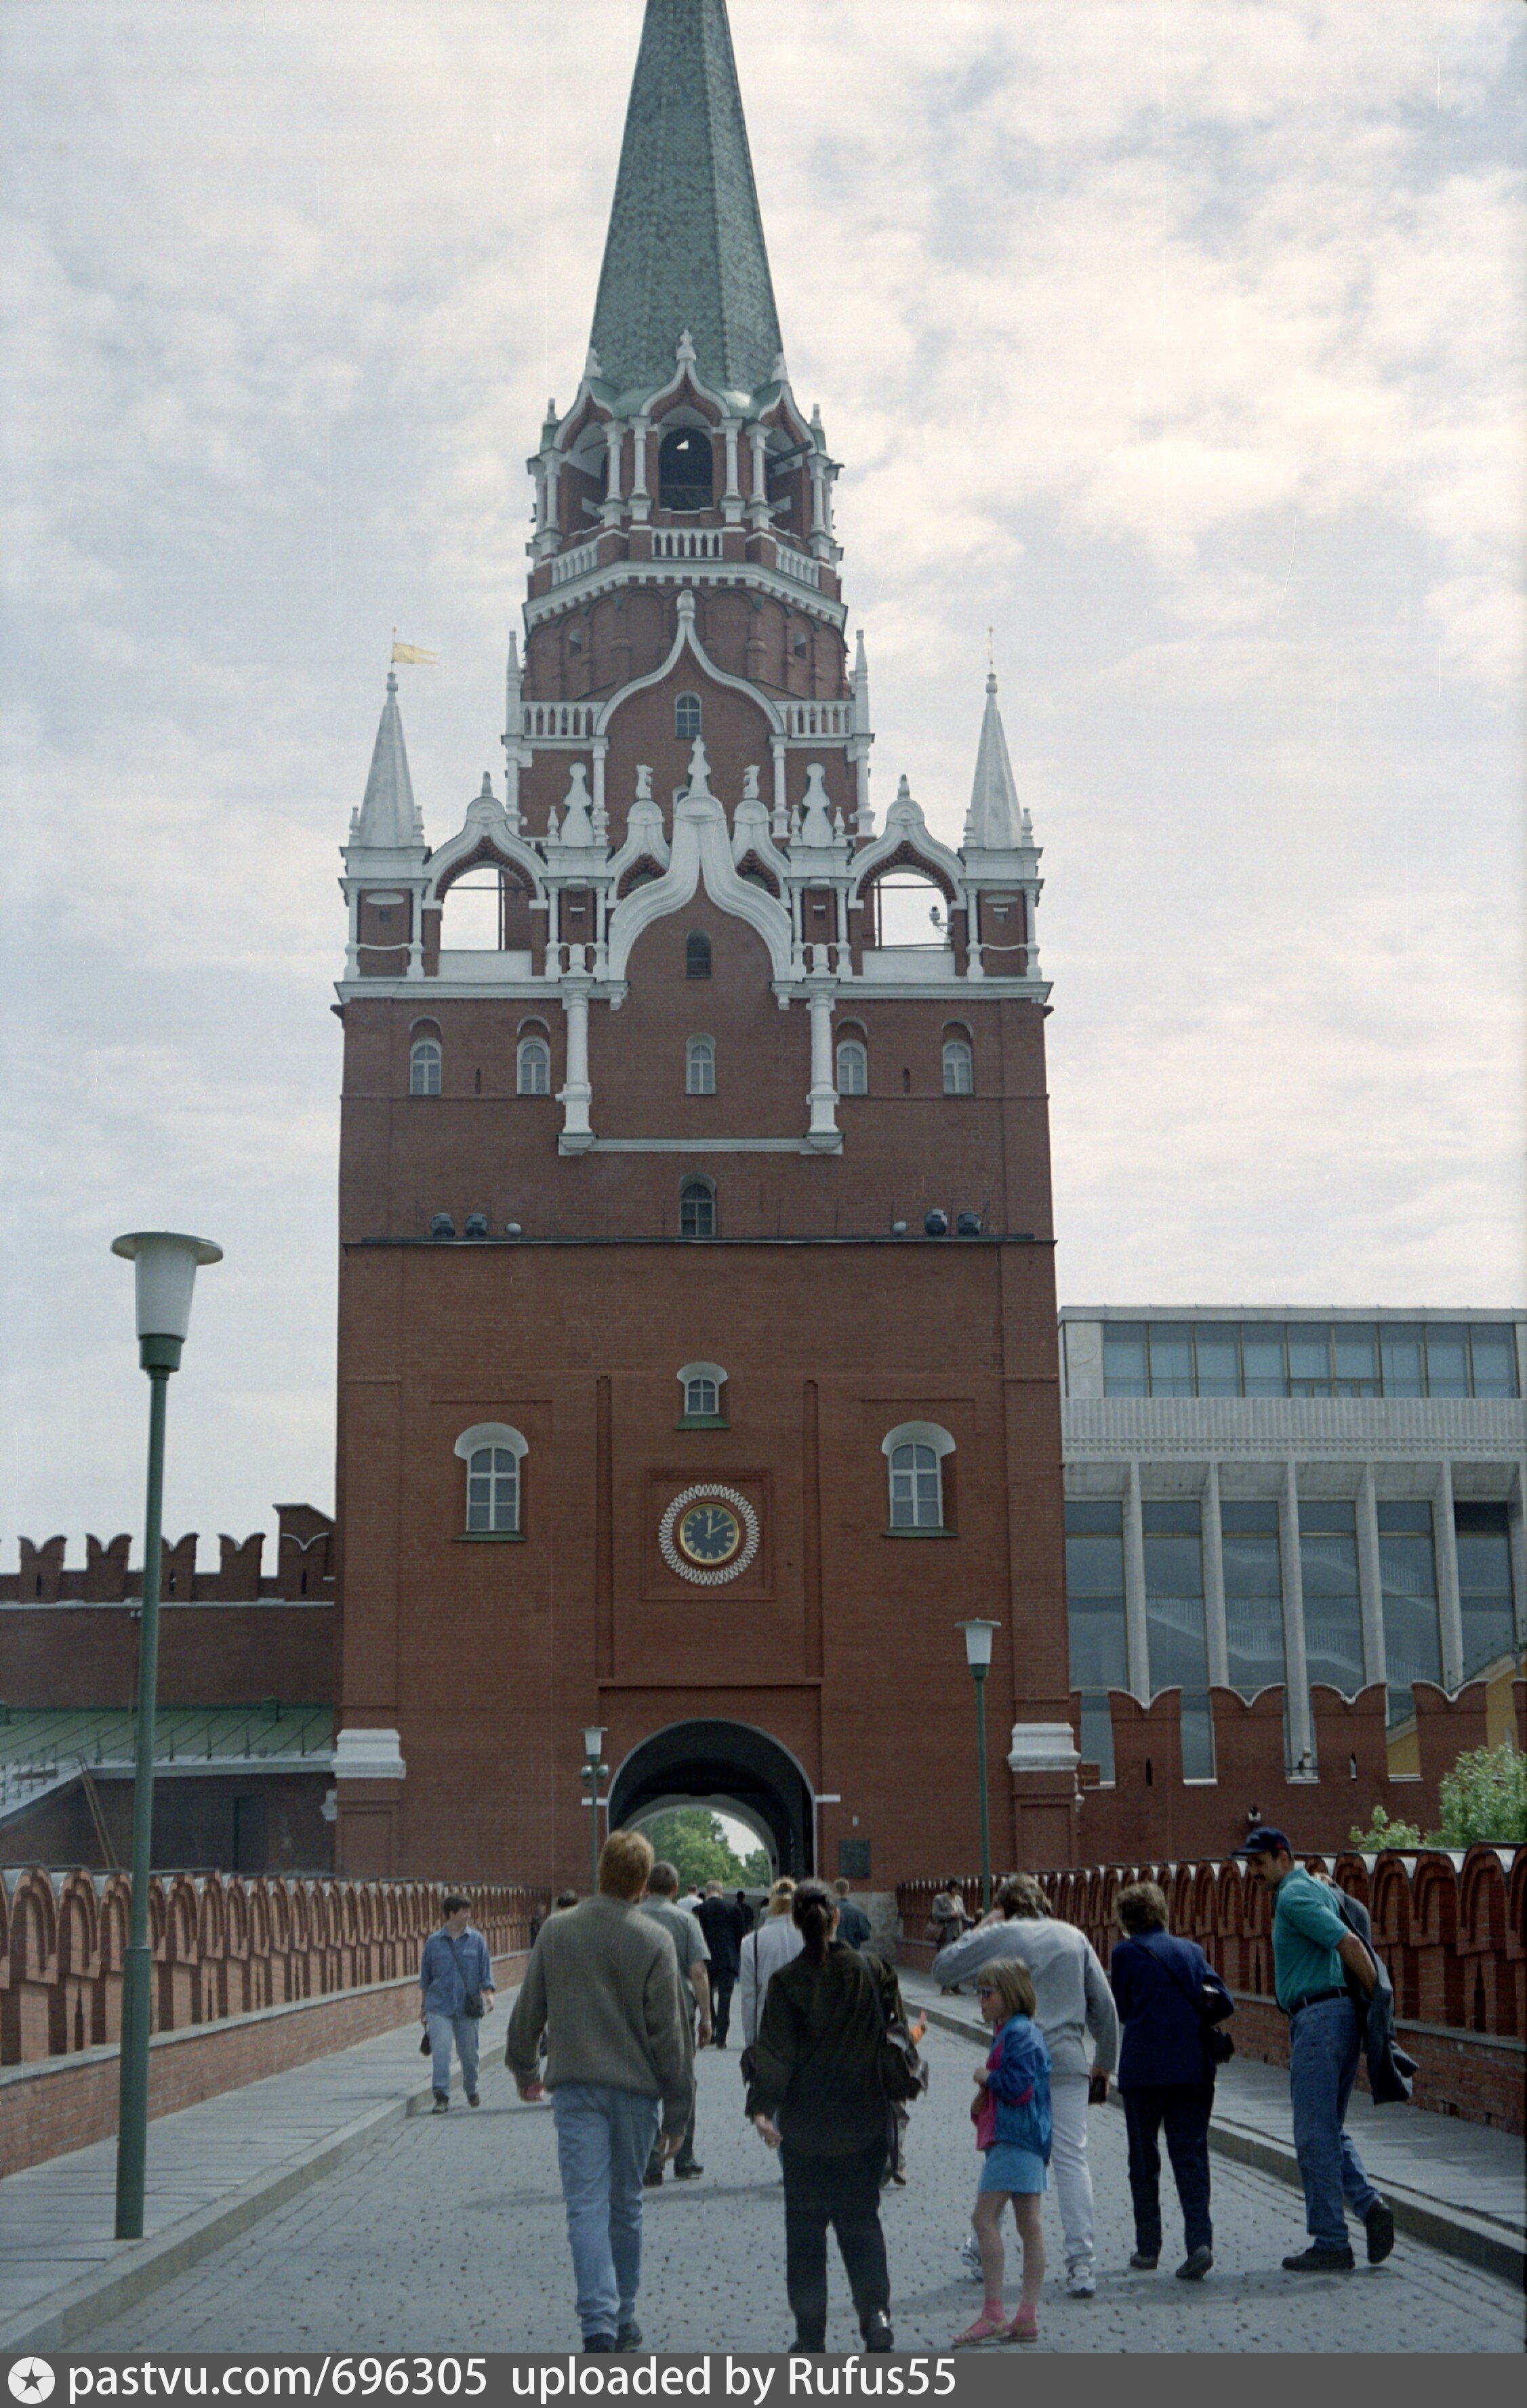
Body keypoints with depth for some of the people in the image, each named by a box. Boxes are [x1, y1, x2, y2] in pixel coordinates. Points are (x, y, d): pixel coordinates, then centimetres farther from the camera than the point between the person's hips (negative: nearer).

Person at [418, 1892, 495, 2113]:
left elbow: (485, 1971, 4)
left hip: (468, 2007, 1)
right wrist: (423, 2005, 13)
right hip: (440, 2006, -1)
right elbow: (425, 1978, 11)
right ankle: (442, 2097, -12)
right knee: (440, 2050, -14)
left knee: (469, 2053, 9)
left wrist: (488, 1995, -11)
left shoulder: (476, 1941, 3)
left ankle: (471, 2091, 31)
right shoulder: (434, 1942, 2)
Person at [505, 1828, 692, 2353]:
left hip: (575, 2088, 0)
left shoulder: (556, 1931, 1)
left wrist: (524, 2069, 26)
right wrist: (676, 2110, 2)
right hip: (635, 2090, 0)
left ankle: (598, 2325, -18)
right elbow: (669, 2032, -6)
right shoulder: (653, 1941, -6)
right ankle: (622, 2320, 24)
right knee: (625, 2206, 15)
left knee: (587, 2207, -4)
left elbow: (528, 2011, 9)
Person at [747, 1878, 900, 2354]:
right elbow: (893, 2033, 6)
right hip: (863, 2122, 2)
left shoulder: (786, 1981, -11)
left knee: (805, 2226, 9)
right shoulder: (871, 1973, -3)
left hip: (805, 2124, -2)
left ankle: (811, 2335, 10)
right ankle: (875, 2309, -8)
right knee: (861, 2219, 12)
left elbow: (775, 2051, -15)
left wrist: (762, 2107, -13)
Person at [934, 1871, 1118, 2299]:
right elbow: (1104, 2006, 7)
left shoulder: (1000, 1937, 0)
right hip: (1068, 2064, 1)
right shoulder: (1074, 1937, 7)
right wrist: (1104, 2063, 16)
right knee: (1072, 2159, -2)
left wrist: (980, 1929, 13)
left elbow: (942, 1968, 6)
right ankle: (1082, 2261, -11)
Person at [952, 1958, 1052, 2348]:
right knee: (1029, 2224, 8)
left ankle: (993, 2313, -11)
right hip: (1025, 2140, 11)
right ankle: (1027, 2317, 9)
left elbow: (1018, 2086, -23)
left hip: (1014, 2139, -11)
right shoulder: (1011, 2032, 19)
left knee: (985, 2217, -11)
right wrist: (985, 2093, 11)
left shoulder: (1019, 2034, -14)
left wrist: (986, 2078, -7)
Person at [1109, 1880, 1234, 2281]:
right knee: (1191, 2156, 3)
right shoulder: (1191, 1950, 9)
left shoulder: (1126, 1952, -1)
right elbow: (1224, 2003, 5)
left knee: (1144, 2161, 12)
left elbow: (1122, 2010, 7)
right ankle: (1200, 2240, -14)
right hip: (1195, 2069, 3)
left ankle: (1148, 2248, 17)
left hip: (1143, 2070, -3)